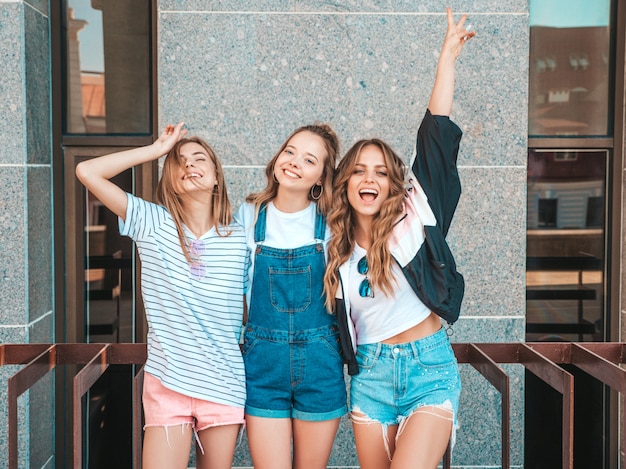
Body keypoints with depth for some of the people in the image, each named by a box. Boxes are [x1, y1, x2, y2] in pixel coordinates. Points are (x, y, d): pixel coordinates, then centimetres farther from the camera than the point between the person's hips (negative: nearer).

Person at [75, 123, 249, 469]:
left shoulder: (239, 238, 3)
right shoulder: (152, 224, -1)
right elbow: (87, 171, -7)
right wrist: (157, 150, -2)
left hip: (225, 386, 2)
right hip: (167, 384, -1)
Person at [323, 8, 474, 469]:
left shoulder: (413, 219, -5)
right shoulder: (337, 246, 5)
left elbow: (436, 138, -10)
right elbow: (339, 319, 15)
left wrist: (448, 57, -10)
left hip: (429, 367, -3)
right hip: (370, 372, 4)